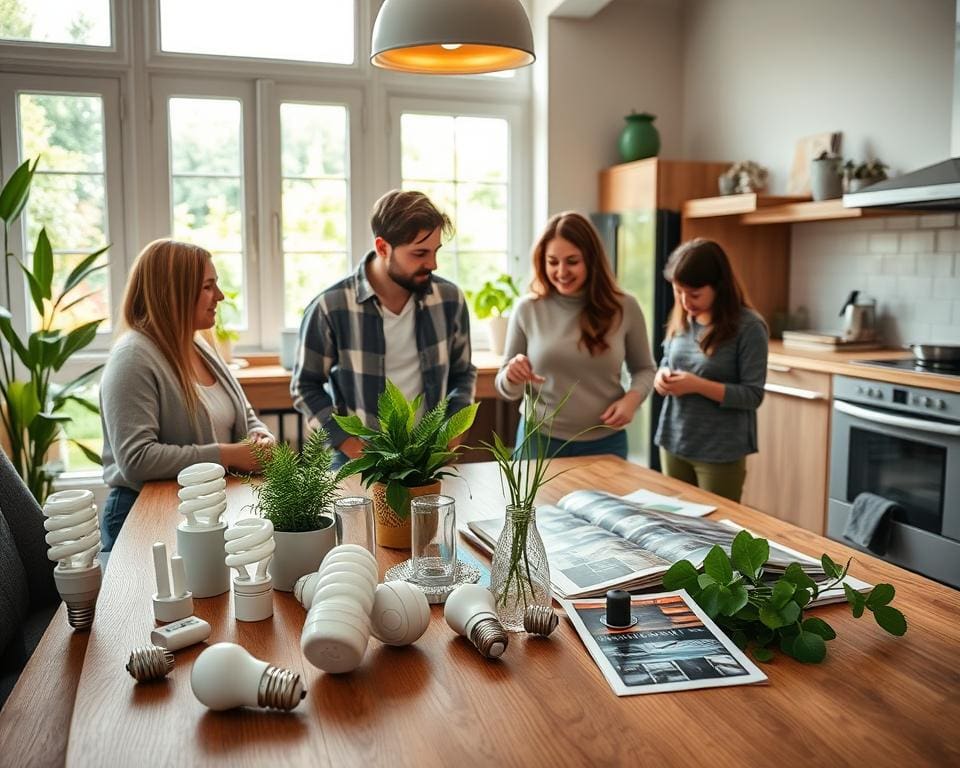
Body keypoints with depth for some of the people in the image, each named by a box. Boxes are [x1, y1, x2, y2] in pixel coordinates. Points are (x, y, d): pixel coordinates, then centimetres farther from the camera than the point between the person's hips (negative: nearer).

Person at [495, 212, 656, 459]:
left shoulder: (624, 308, -6)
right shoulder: (527, 309, -6)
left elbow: (644, 369, 9)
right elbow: (508, 390, 2)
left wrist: (632, 397, -11)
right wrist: (512, 377, -20)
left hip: (604, 444, 0)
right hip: (539, 441, 0)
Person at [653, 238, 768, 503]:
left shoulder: (748, 327, -14)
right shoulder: (680, 318, 4)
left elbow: (753, 395, -14)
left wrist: (698, 385, -24)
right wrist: (661, 377, -8)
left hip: (721, 452, -5)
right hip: (673, 443, 6)